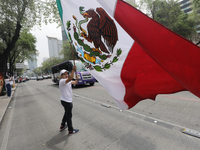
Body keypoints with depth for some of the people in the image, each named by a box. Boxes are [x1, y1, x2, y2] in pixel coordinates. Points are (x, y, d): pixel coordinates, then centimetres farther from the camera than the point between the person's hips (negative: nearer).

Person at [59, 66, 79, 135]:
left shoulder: (68, 81, 9)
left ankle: (62, 126, 44)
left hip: (68, 100, 10)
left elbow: (75, 82, 10)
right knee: (69, 116, 4)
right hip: (66, 101, -10)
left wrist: (77, 78, -10)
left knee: (66, 114, 26)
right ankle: (71, 131, 20)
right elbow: (70, 78, -40)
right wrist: (73, 70, -41)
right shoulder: (62, 81, -20)